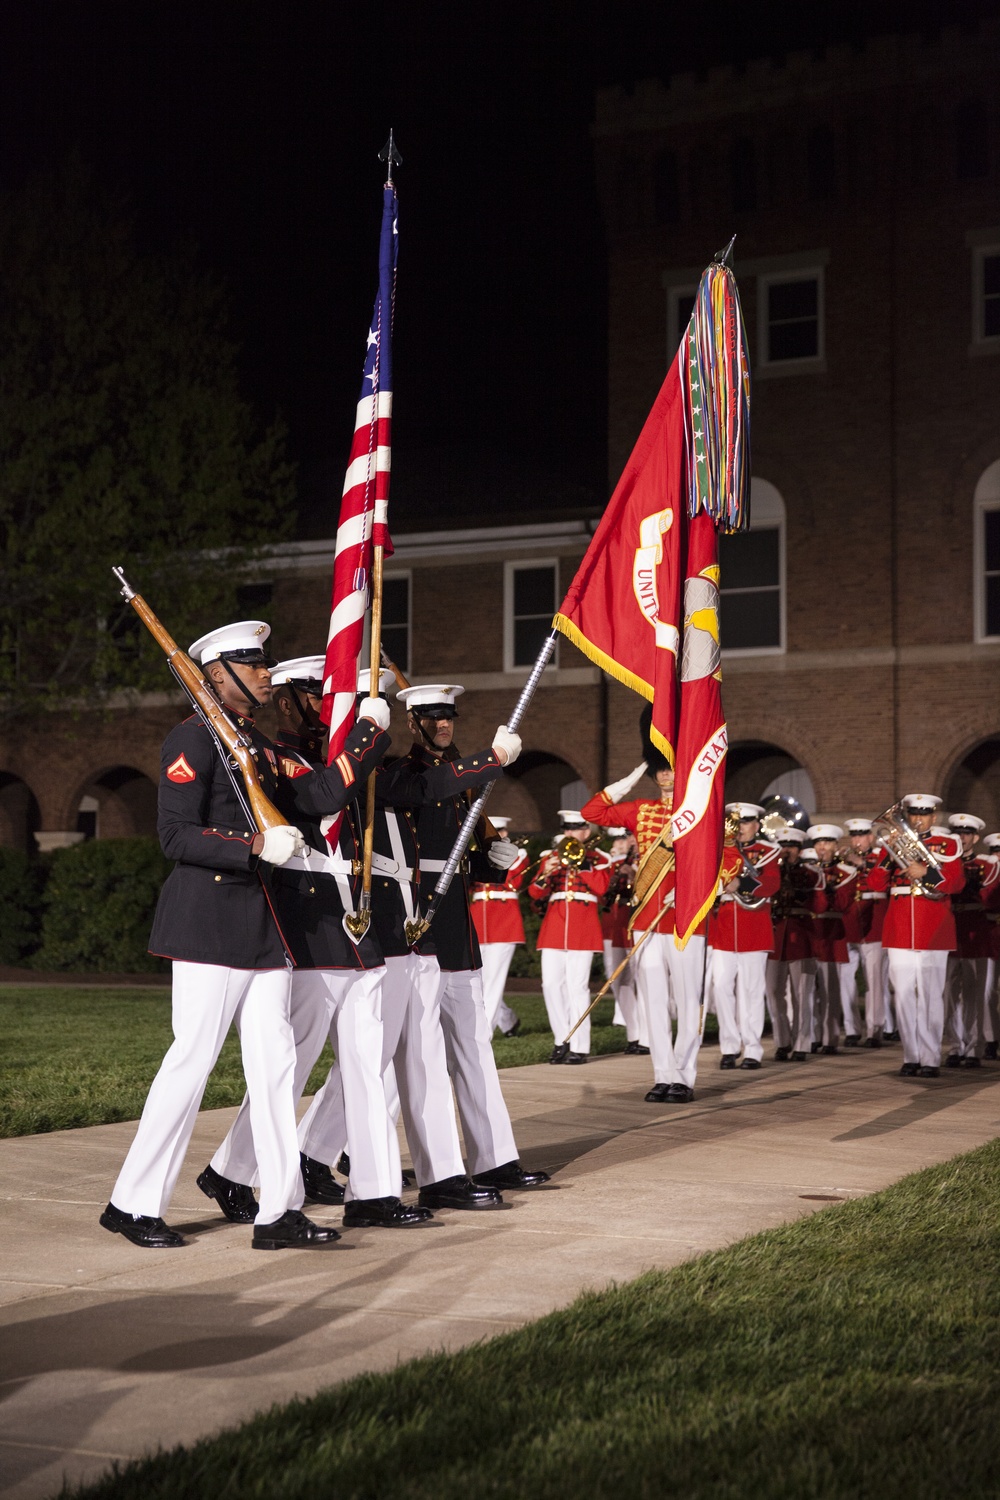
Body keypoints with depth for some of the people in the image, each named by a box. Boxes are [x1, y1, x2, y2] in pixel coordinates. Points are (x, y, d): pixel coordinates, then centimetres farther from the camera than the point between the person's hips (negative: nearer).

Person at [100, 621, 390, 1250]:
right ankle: (133, 1204, 6)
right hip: (208, 921, -8)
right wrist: (255, 844, -24)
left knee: (274, 1061, 5)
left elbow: (317, 799, 13)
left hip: (262, 925, 8)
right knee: (194, 1057, -5)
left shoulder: (262, 747, 18)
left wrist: (368, 734, 9)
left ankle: (280, 1212, 8)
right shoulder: (193, 739, -8)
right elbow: (177, 837, -14)